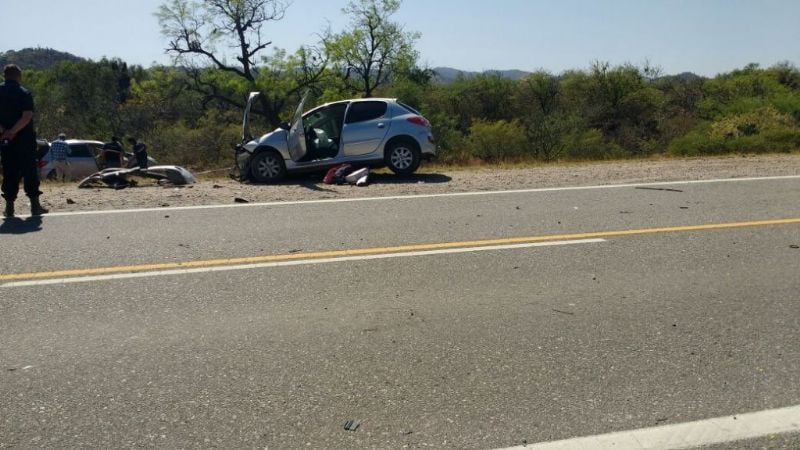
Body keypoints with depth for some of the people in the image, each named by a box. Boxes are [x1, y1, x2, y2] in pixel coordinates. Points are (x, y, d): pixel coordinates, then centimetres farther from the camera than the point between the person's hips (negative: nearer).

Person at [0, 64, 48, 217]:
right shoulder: (24, 93, -7)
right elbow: (27, 117, -18)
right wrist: (13, 131, -16)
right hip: (25, 138, -3)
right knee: (30, 171, 2)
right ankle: (35, 206, 3)